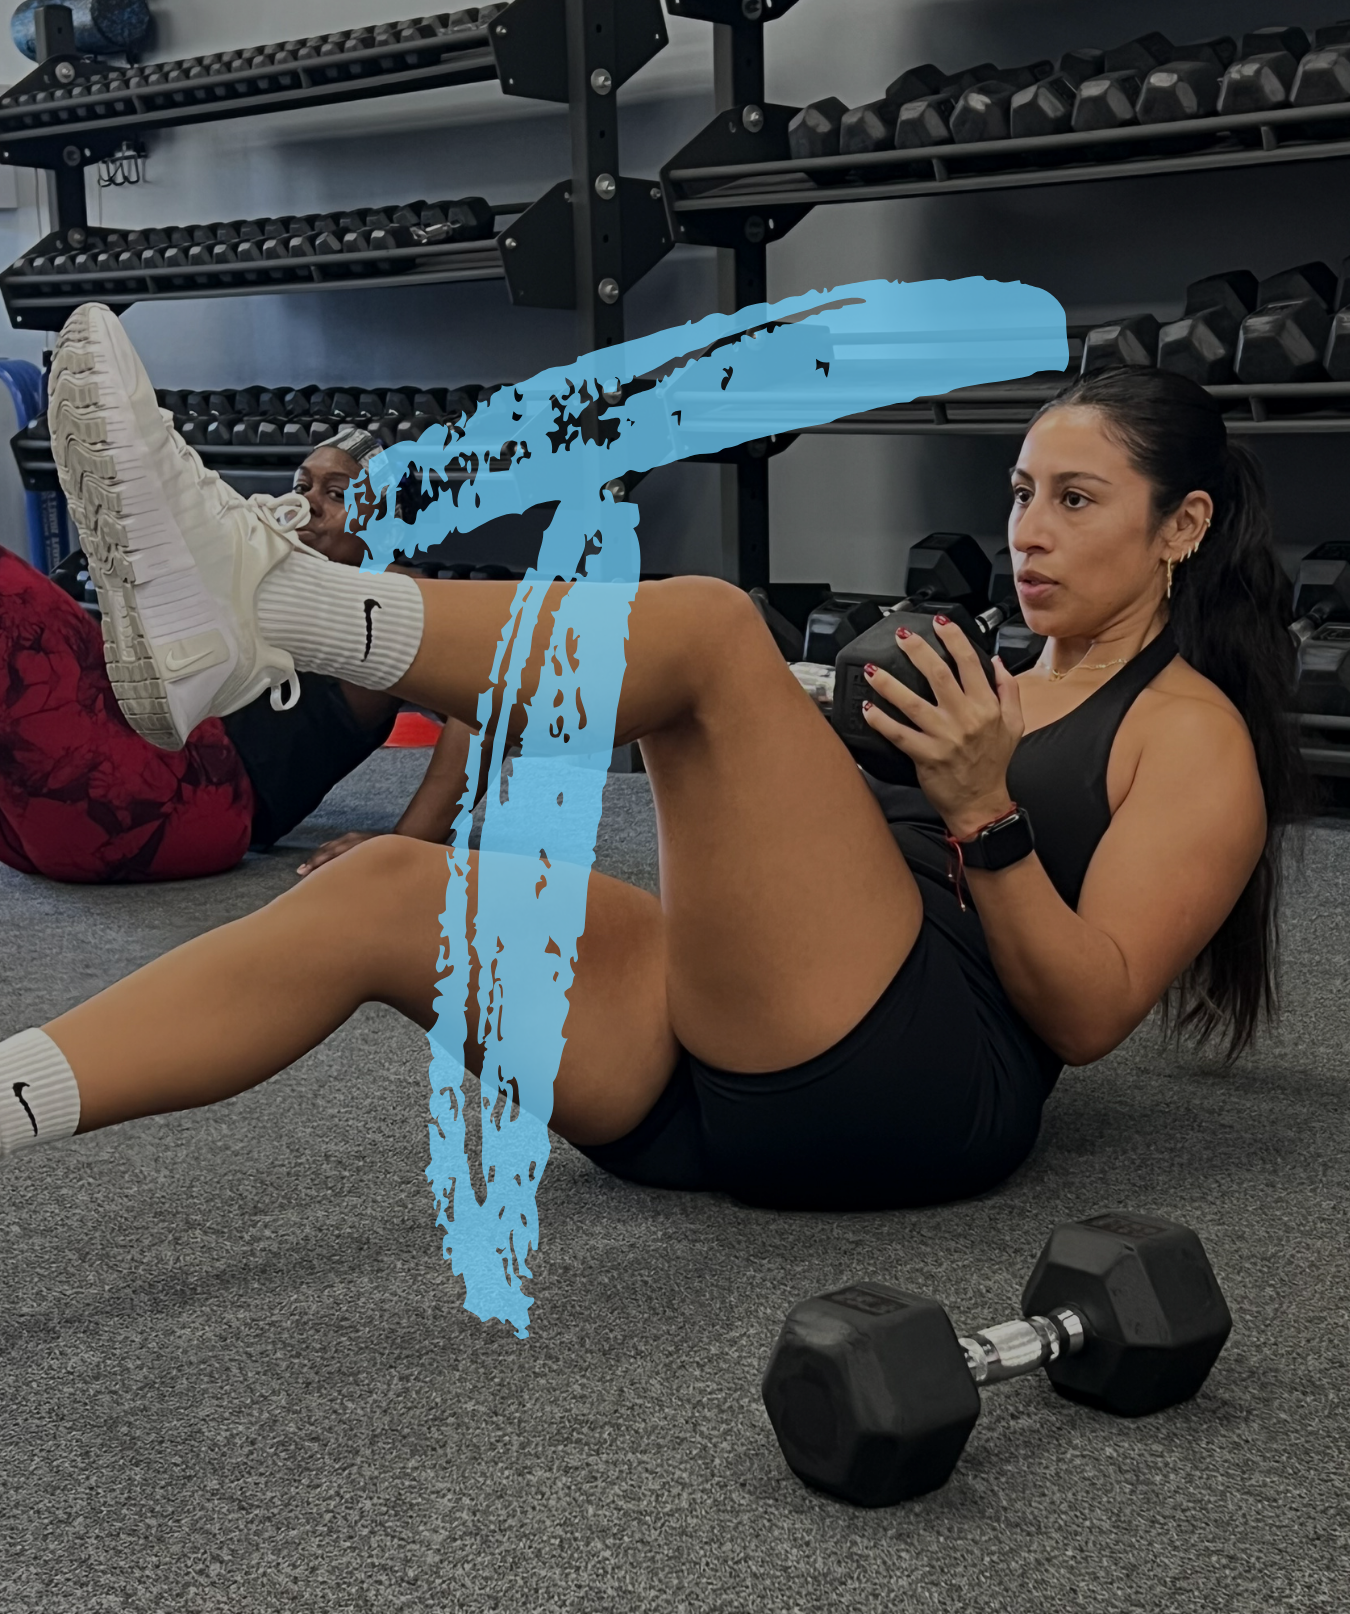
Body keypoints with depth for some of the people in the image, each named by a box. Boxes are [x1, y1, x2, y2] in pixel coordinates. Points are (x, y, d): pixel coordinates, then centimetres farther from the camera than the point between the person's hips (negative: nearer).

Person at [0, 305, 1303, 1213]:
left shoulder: (1194, 734, 9)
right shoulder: (998, 691, 30)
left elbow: (1087, 1013, -3)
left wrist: (984, 815, -15)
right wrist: (816, 752, 13)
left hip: (909, 1091, -7)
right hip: (732, 1078, 7)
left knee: (710, 624, -22)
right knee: (385, 890, -17)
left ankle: (259, 600, -40)